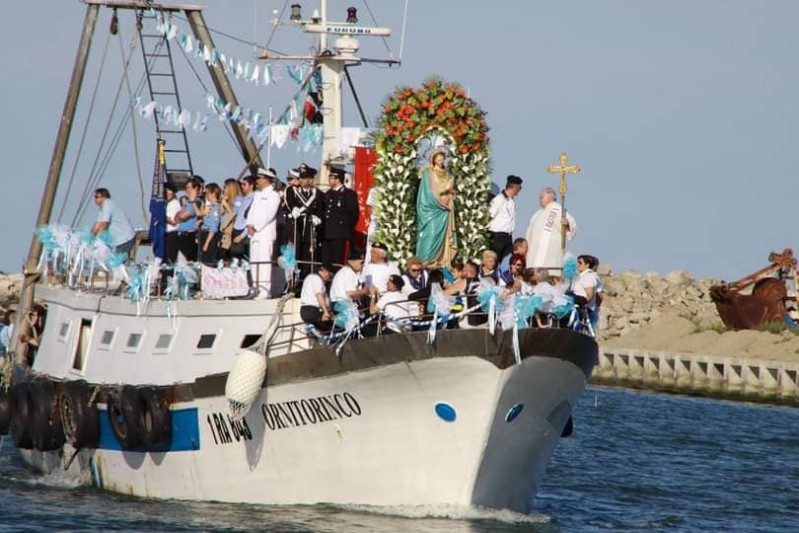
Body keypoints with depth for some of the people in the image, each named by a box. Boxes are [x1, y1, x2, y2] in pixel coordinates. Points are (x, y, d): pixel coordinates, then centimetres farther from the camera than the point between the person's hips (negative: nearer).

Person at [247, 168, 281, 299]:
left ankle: (265, 290, -16)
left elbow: (268, 214, -12)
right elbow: (252, 211, 18)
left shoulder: (273, 196, -4)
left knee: (264, 261, -12)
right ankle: (256, 289, 9)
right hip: (254, 233, 8)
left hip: (265, 233, -8)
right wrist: (250, 225, 0)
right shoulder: (257, 195, 22)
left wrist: (256, 228, -12)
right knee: (254, 261, 6)